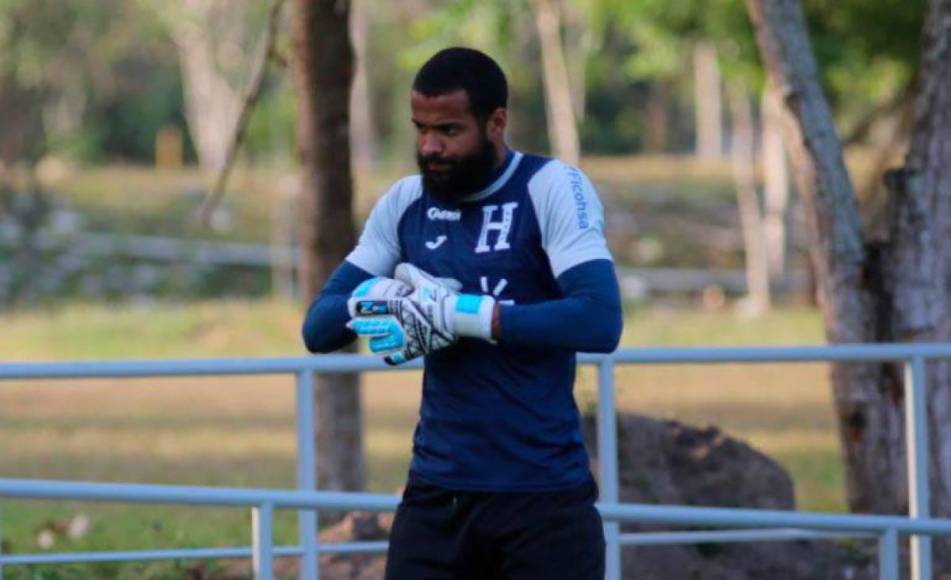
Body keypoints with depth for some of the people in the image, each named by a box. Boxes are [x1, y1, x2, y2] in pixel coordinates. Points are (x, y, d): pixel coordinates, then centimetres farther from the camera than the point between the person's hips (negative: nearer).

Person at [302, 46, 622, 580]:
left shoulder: (552, 189, -7)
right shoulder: (406, 203, 9)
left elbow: (599, 321, -21)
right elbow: (319, 326, 8)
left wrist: (461, 313, -23)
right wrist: (376, 297, -15)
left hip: (543, 496, -5)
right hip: (437, 494, 5)